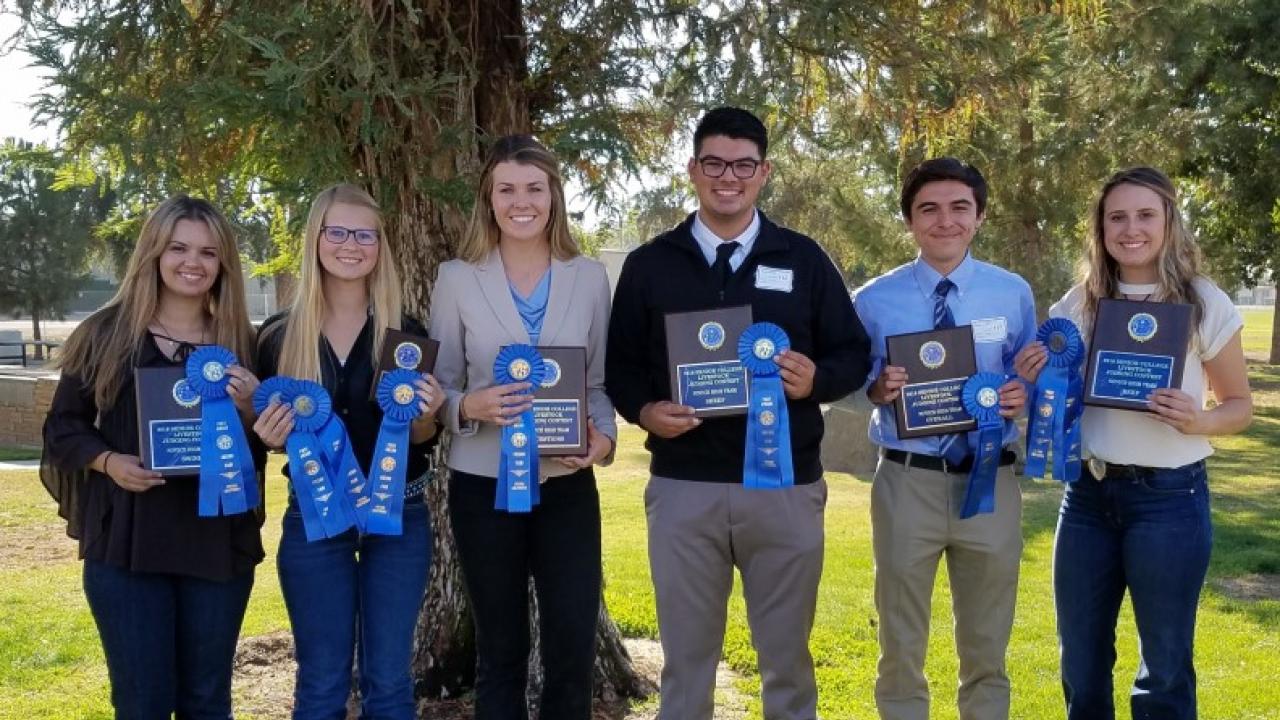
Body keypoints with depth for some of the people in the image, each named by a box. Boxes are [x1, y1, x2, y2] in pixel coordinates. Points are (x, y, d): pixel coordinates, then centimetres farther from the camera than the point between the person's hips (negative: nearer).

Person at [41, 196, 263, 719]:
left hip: (217, 540, 2)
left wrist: (249, 408, -12)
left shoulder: (242, 343, 5)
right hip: (125, 541, -1)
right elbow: (62, 427, 4)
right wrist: (108, 461, -14)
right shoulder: (105, 333, 1)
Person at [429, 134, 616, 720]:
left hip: (567, 485, 1)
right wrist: (470, 407, -21)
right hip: (484, 486, -1)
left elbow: (600, 381, 7)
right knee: (501, 650, 11)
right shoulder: (457, 279, -1)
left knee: (573, 647, 3)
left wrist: (604, 434, -12)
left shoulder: (590, 277, 3)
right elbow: (438, 386, 0)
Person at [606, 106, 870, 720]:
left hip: (786, 487, 0)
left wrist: (817, 380, -13)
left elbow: (853, 353, 8)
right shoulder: (649, 264, 6)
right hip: (683, 488, 0)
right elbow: (620, 365, 9)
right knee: (686, 659, 9)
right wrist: (644, 410, -10)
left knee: (786, 657, 11)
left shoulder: (803, 259, 6)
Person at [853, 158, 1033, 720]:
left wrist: (1022, 397, -12)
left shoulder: (1014, 294, 4)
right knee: (901, 649, 11)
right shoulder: (873, 300, -1)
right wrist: (879, 388, -17)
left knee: (986, 649, 16)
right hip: (908, 481, -1)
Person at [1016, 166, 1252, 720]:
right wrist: (1035, 379, -8)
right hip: (1087, 494, 4)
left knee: (1164, 665, 8)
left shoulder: (1205, 304, -5)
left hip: (1169, 496, -3)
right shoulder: (1079, 304, 4)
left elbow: (1240, 405, 2)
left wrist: (1200, 421, -19)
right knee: (1080, 661, 14)